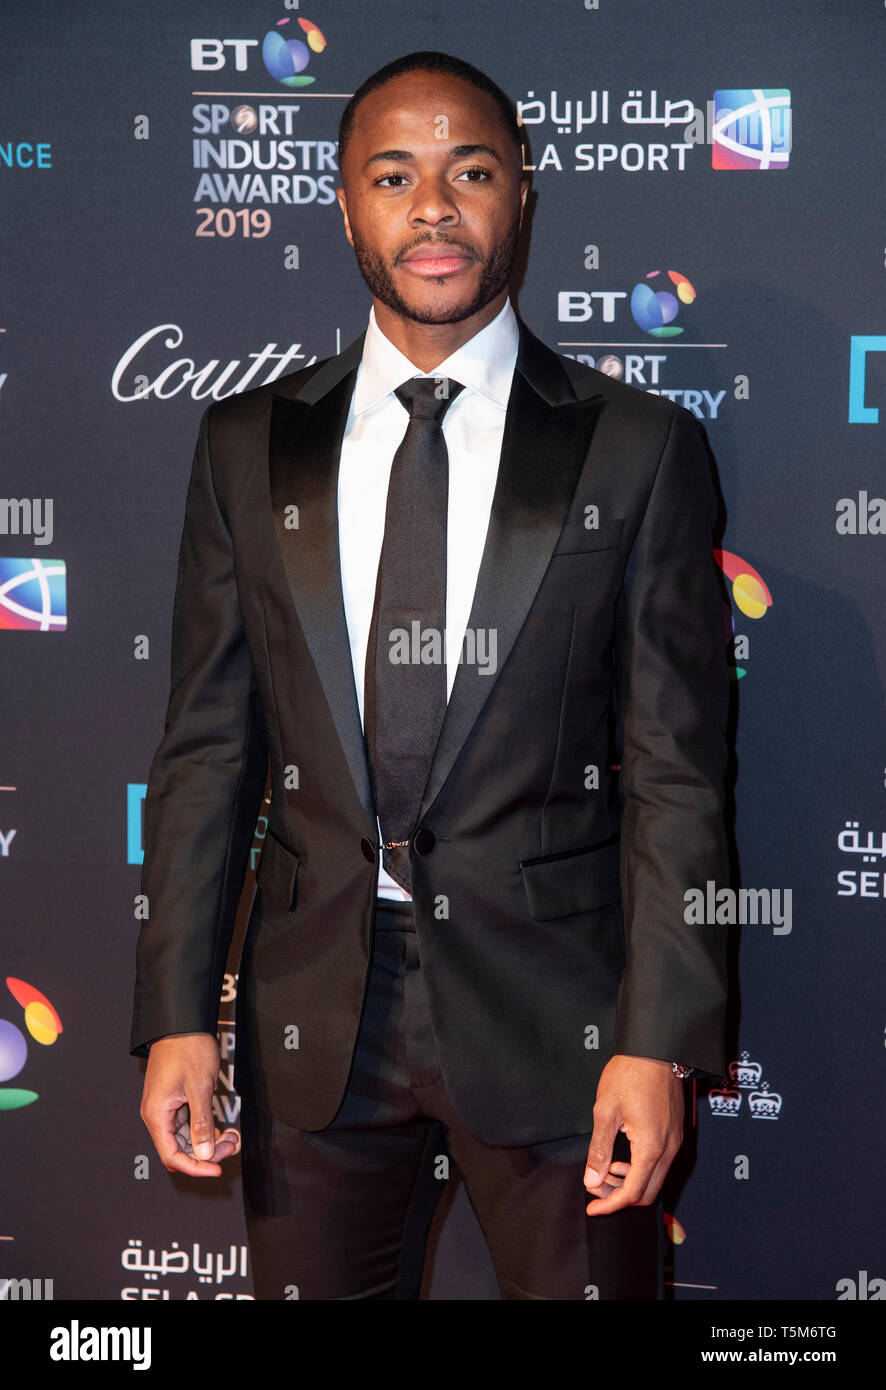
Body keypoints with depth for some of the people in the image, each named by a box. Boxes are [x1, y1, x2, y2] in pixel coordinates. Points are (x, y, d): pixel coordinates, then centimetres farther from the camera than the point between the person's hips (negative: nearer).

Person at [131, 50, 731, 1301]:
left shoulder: (639, 448, -1)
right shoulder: (247, 446, 6)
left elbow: (676, 773, -3)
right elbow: (208, 747, 5)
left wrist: (659, 1045, -10)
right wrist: (176, 1014, -2)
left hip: (555, 1008, -2)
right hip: (315, 1018, 2)